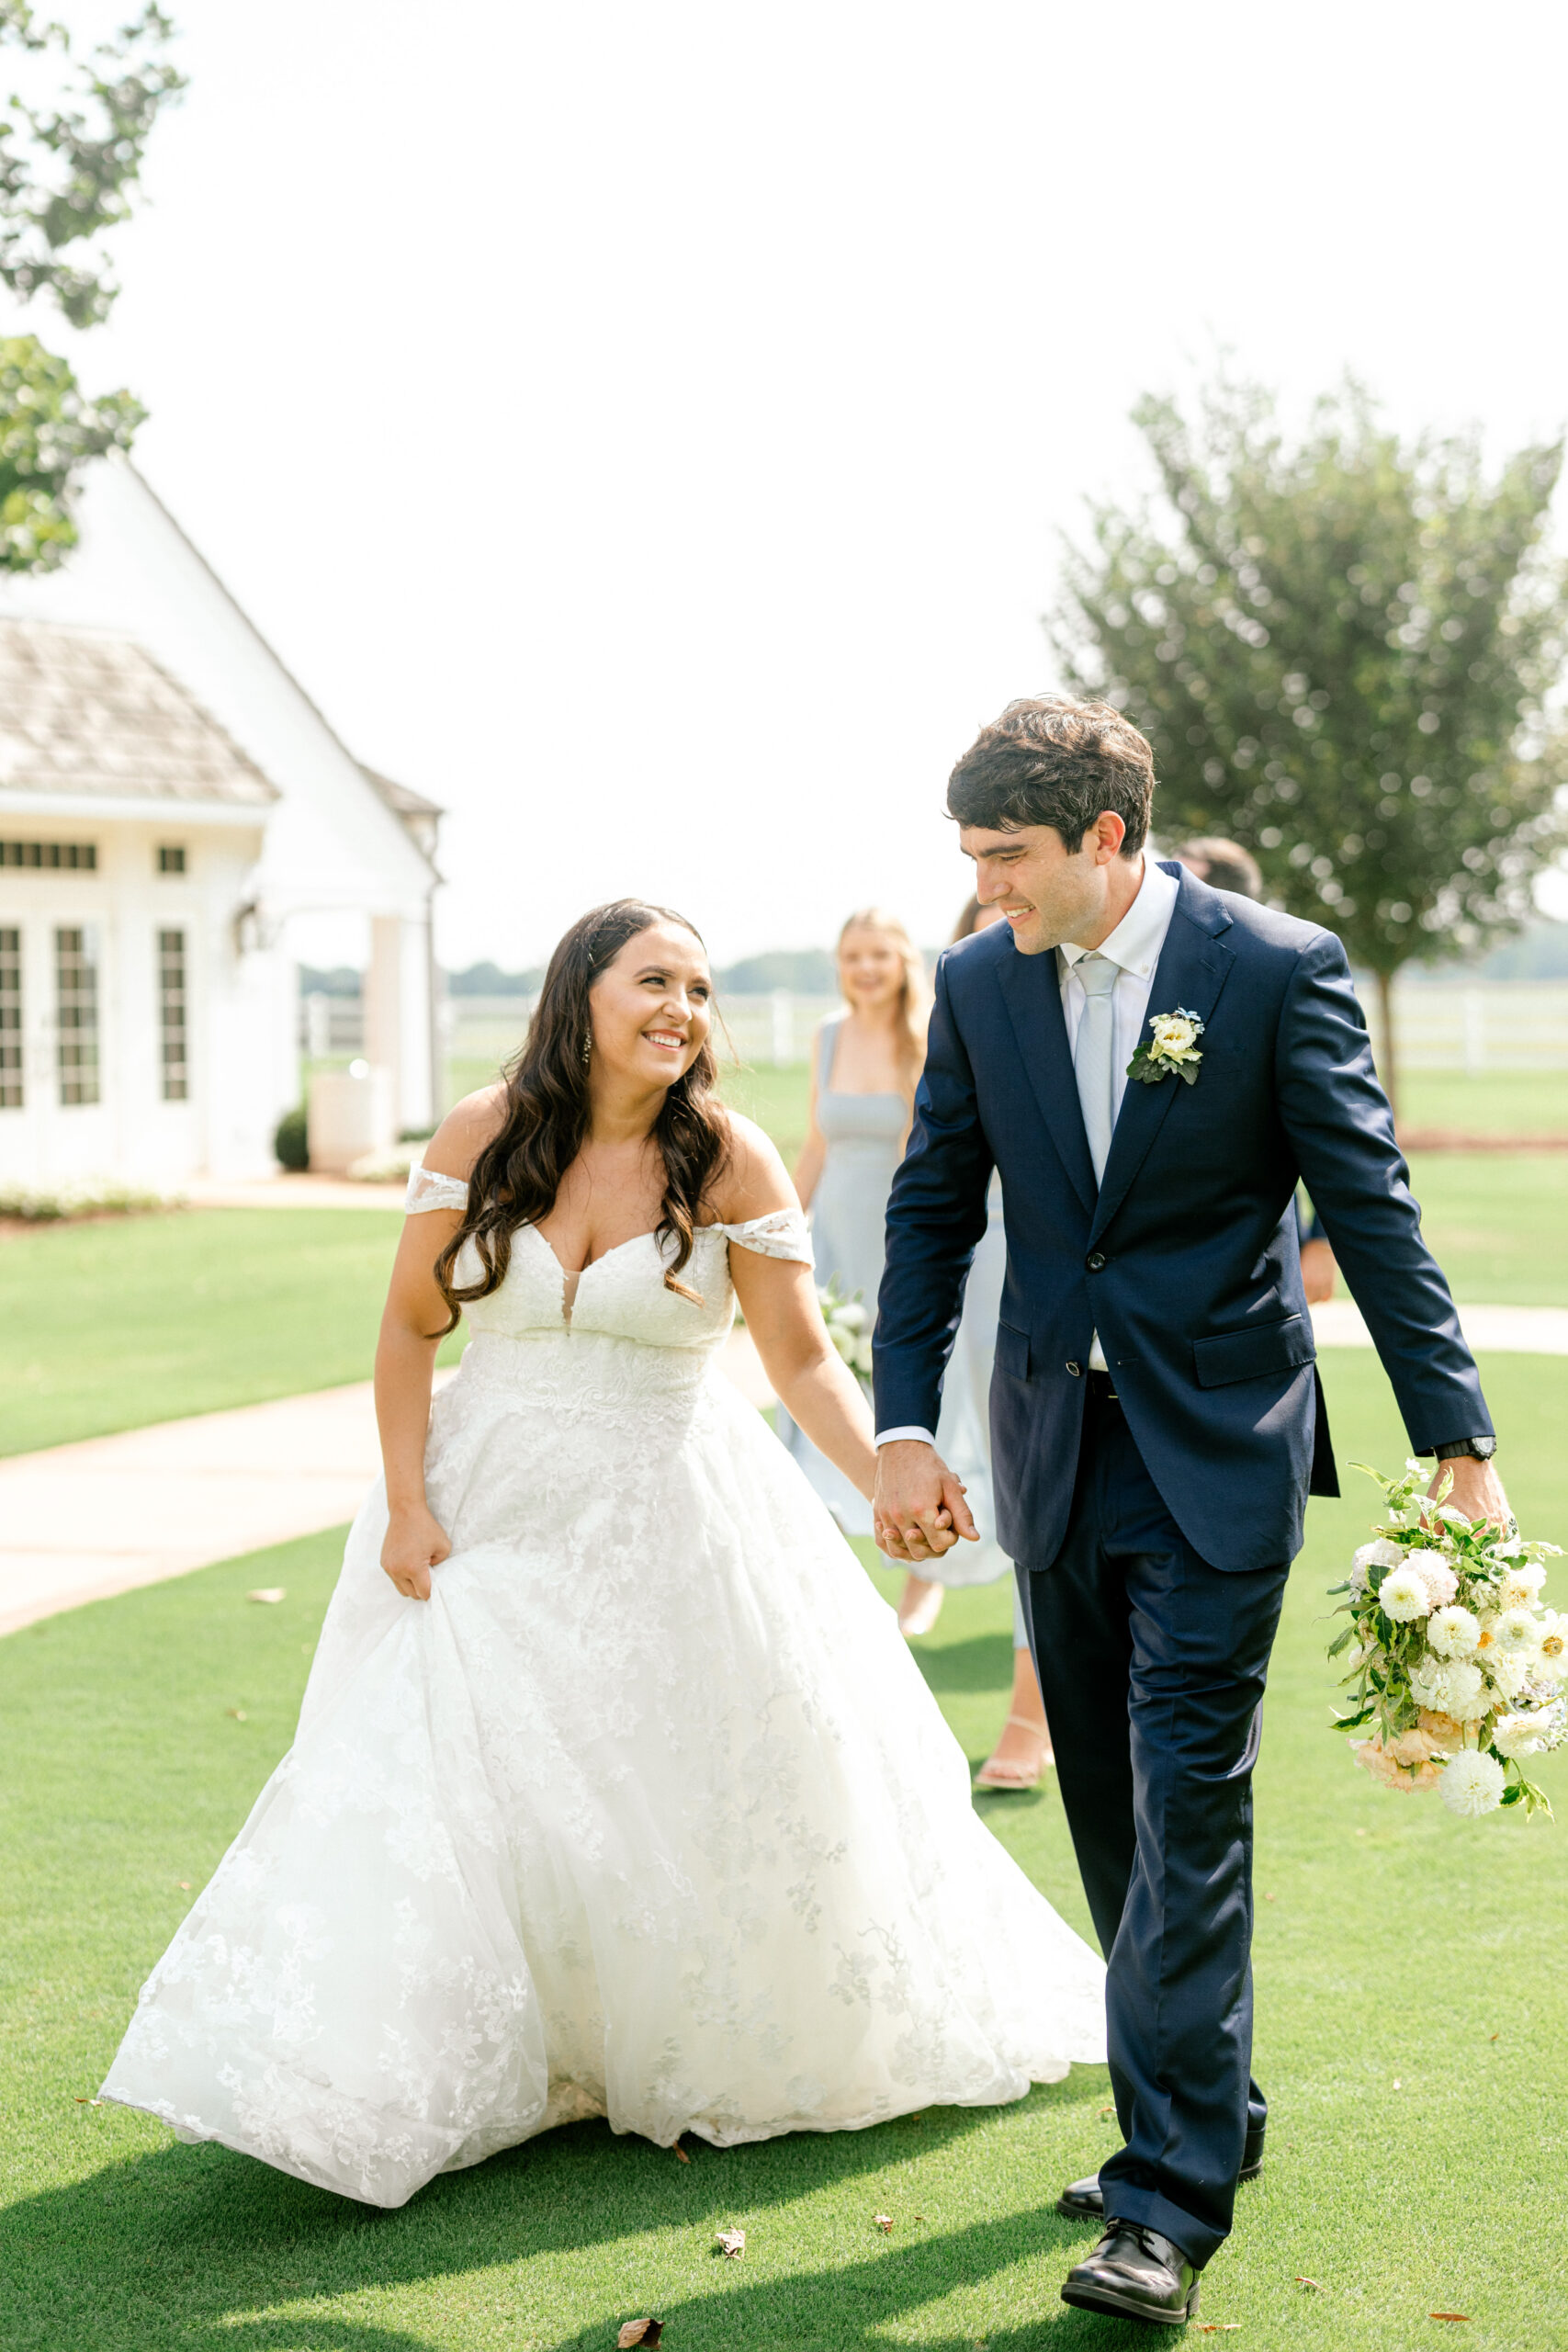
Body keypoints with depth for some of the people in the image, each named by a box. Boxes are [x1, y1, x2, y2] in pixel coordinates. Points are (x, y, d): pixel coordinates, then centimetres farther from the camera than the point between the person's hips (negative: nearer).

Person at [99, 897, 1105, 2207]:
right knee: (446, 1791, -4)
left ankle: (737, 2058, 32)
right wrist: (407, 1501, -7)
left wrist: (889, 1480, -27)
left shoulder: (729, 1161, -9)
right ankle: (383, 2085, 11)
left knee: (719, 1799, 7)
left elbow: (807, 1362, -11)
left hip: (669, 1526, 0)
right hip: (496, 1513, 1)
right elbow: (411, 1326, 1)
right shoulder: (485, 1136, -5)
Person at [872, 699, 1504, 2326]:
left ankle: (1170, 2202, -2)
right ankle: (1210, 2117, 29)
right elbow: (932, 1210, 8)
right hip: (1056, 1456, 5)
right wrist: (905, 1429, 2)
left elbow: (1369, 1209, -8)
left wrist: (1457, 1442, -10)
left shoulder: (1279, 969, -10)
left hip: (1217, 1458, -5)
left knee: (1188, 1810, -7)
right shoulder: (978, 984, 2)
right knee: (1115, 1813, 12)